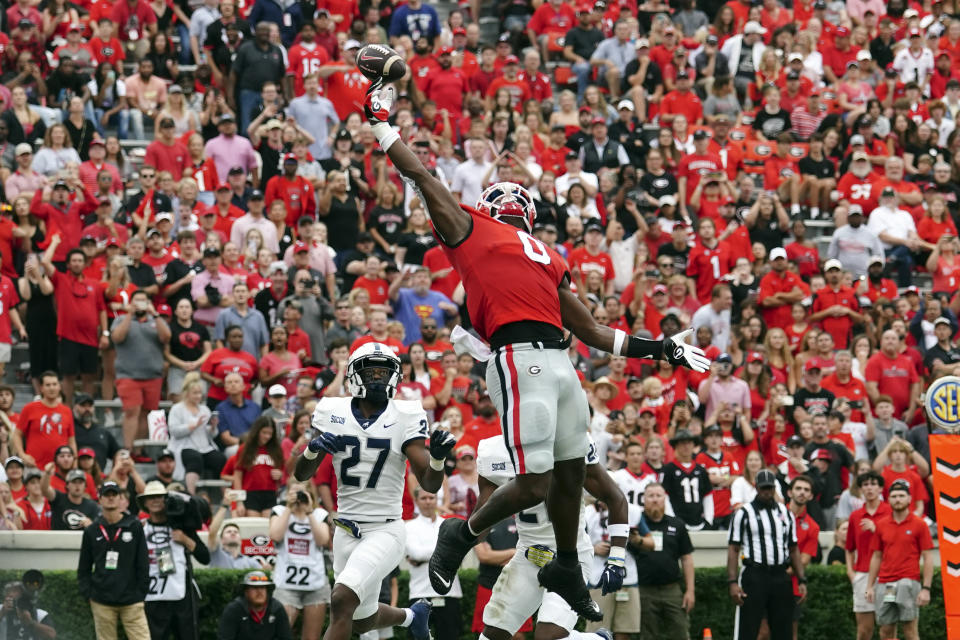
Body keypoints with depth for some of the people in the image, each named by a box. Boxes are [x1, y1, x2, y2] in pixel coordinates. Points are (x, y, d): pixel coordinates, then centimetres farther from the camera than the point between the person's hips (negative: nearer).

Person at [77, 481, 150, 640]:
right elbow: (84, 568, 13)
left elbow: (143, 564, 6)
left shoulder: (134, 527, 4)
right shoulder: (92, 531, 8)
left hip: (131, 602, -1)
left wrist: (140, 592, 0)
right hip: (102, 603, 1)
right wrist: (88, 594, 2)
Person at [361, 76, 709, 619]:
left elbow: (592, 331, 28)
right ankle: (462, 535, 15)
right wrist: (381, 122, 16)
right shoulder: (470, 229, 10)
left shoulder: (551, 262, 27)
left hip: (560, 364, 7)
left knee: (571, 475, 17)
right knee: (534, 485, -9)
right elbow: (422, 176, 12)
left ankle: (567, 568, 37)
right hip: (521, 361, -7)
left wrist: (659, 349, 25)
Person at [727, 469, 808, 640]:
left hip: (781, 577, 5)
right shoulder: (744, 513, 0)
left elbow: (794, 549, 18)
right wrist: (733, 582, -13)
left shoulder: (786, 513, 14)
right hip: (754, 575, -5)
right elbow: (733, 549, -3)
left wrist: (802, 580, 9)